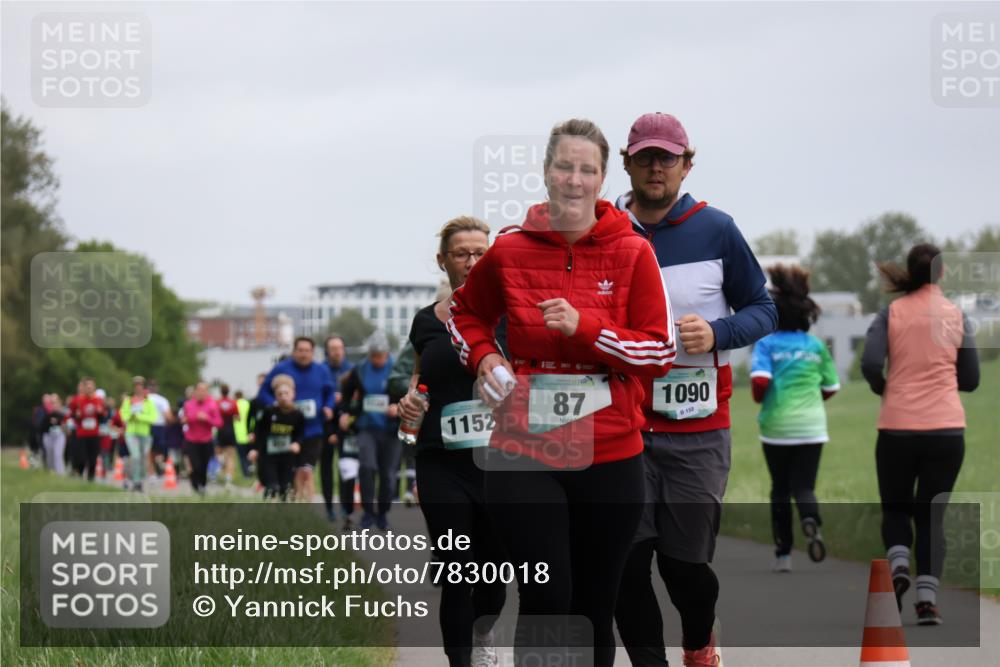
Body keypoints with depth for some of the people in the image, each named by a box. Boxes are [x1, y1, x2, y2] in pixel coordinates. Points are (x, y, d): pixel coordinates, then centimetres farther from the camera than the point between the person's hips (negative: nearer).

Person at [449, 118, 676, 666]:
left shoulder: (631, 253, -2)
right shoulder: (509, 251, 2)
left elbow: (662, 352, -4)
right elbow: (465, 313, 21)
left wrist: (585, 327, -16)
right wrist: (482, 356, 1)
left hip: (609, 461, 1)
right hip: (523, 457, -1)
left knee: (595, 610, 10)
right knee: (546, 602, -10)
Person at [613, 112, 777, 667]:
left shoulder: (715, 230, 1)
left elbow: (763, 310, 5)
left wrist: (717, 334, -13)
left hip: (697, 430, -1)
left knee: (685, 560, 3)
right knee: (626, 560, -5)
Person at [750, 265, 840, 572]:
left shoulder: (766, 344, -4)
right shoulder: (817, 346, 5)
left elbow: (759, 380, -18)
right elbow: (831, 388, 9)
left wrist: (759, 397, 3)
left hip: (776, 428, -1)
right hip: (811, 427, 1)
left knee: (780, 490, 12)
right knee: (804, 487, 2)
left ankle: (783, 553, 15)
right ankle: (812, 523, -31)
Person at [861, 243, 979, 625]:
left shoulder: (891, 313, 0)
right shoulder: (957, 317, 4)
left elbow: (870, 364, -13)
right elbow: (970, 380, 8)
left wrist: (883, 389, 7)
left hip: (897, 426, -1)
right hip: (947, 427, 1)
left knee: (895, 508, 17)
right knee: (931, 515, 8)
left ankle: (898, 565, -11)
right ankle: (927, 599, -5)